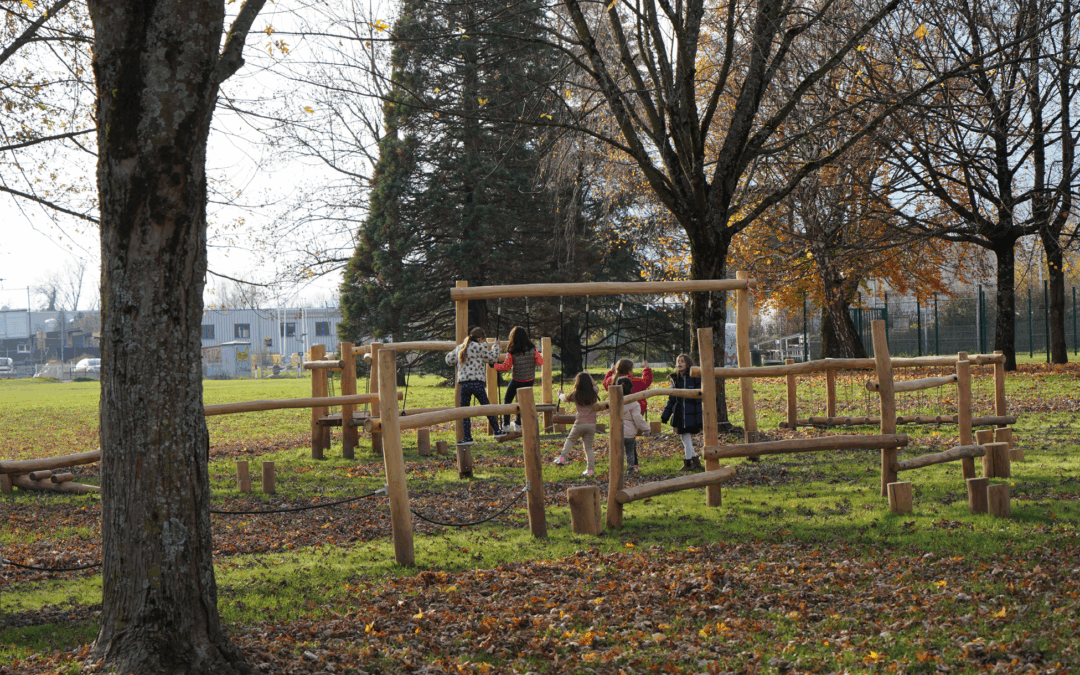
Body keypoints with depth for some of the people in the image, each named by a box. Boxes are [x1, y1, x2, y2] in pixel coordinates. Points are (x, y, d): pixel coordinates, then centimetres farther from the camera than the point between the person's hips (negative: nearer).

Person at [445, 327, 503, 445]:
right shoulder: (481, 347, -1)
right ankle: (496, 431, 24)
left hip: (464, 384, 3)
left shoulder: (459, 348, 13)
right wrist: (495, 346, 26)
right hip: (478, 383, -3)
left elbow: (449, 360, 19)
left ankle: (467, 438, 1)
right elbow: (493, 358, 8)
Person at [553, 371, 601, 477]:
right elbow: (595, 386, 29)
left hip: (580, 424, -2)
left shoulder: (575, 395, -1)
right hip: (592, 425, 2)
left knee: (570, 439, 20)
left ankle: (562, 458, 7)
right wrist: (588, 377, 36)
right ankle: (590, 469, 6)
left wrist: (560, 394, 40)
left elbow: (565, 398, 19)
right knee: (588, 447, 9)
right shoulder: (594, 393, 4)